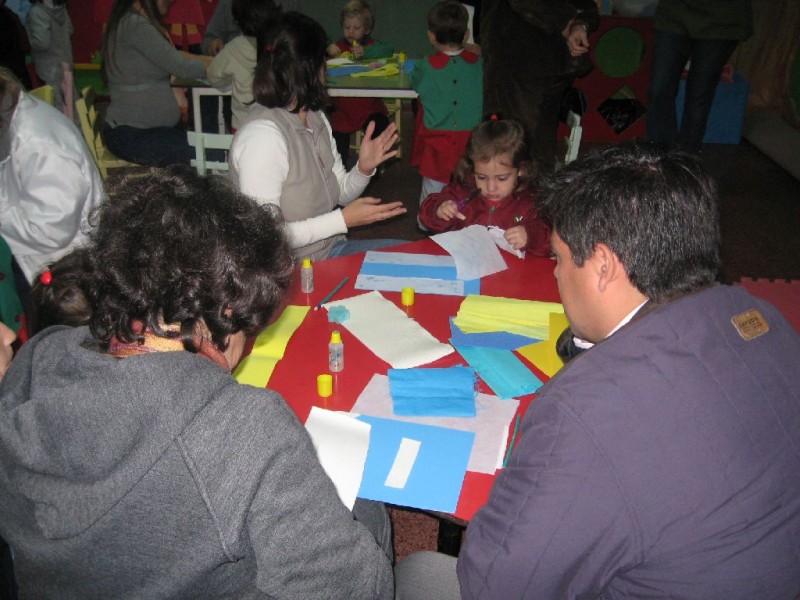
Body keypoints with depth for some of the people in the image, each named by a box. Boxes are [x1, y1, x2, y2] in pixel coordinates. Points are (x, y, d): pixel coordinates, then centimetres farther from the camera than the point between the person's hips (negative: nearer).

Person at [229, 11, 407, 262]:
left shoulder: (315, 119, 5)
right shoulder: (263, 136, -23)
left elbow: (340, 193, 12)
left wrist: (364, 168, -10)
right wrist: (343, 220, -22)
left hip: (330, 250, 9)